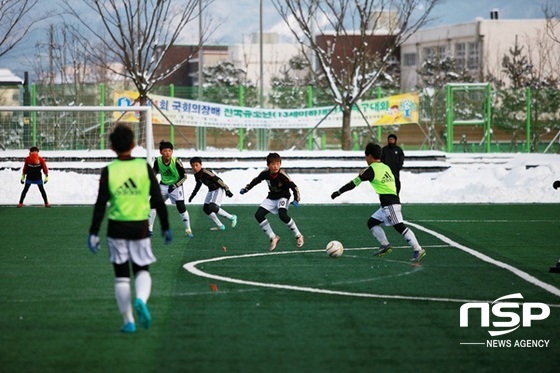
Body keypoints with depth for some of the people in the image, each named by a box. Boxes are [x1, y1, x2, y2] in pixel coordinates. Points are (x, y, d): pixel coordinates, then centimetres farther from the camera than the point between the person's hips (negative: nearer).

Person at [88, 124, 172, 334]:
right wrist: (165, 227, 10)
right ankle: (141, 299, -20)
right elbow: (158, 200, 0)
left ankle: (128, 321, 6)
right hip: (140, 227, 0)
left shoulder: (108, 171, -4)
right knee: (142, 270, 11)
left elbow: (100, 204, -7)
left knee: (121, 276, 8)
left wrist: (93, 232, -3)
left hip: (117, 228, 0)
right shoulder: (144, 167, -2)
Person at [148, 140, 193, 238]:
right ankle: (149, 229, 6)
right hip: (163, 185, 4)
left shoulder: (176, 161, -23)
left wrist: (175, 185, -24)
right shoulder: (158, 161, -13)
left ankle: (188, 230, 0)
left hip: (176, 186, -4)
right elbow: (154, 173, 6)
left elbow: (184, 176, -15)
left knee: (181, 207, -13)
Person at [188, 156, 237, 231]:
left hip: (218, 189, -10)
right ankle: (220, 226, 11)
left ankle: (231, 218, -6)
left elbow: (218, 180, -25)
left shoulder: (205, 172, -25)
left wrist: (227, 190, -27)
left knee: (212, 207, -23)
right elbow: (198, 185, 21)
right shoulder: (196, 175, 1)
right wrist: (192, 195, 28)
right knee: (206, 209, 5)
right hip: (211, 190, 10)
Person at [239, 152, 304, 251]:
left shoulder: (282, 175, -27)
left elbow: (294, 187, -25)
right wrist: (246, 189, 4)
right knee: (258, 215, -9)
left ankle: (298, 236, -9)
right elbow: (256, 180, 6)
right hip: (271, 197, 5)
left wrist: (296, 200, -37)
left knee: (283, 215, -30)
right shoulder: (265, 173, -14)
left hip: (283, 197, -5)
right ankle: (273, 238, 2)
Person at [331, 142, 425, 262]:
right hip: (387, 206, 9)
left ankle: (418, 250, -19)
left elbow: (354, 183, -3)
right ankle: (385, 245, 12)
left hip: (390, 205, -9)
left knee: (400, 227, -14)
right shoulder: (385, 167, 17)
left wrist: (338, 192, 6)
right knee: (372, 222, 16)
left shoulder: (372, 170, -6)